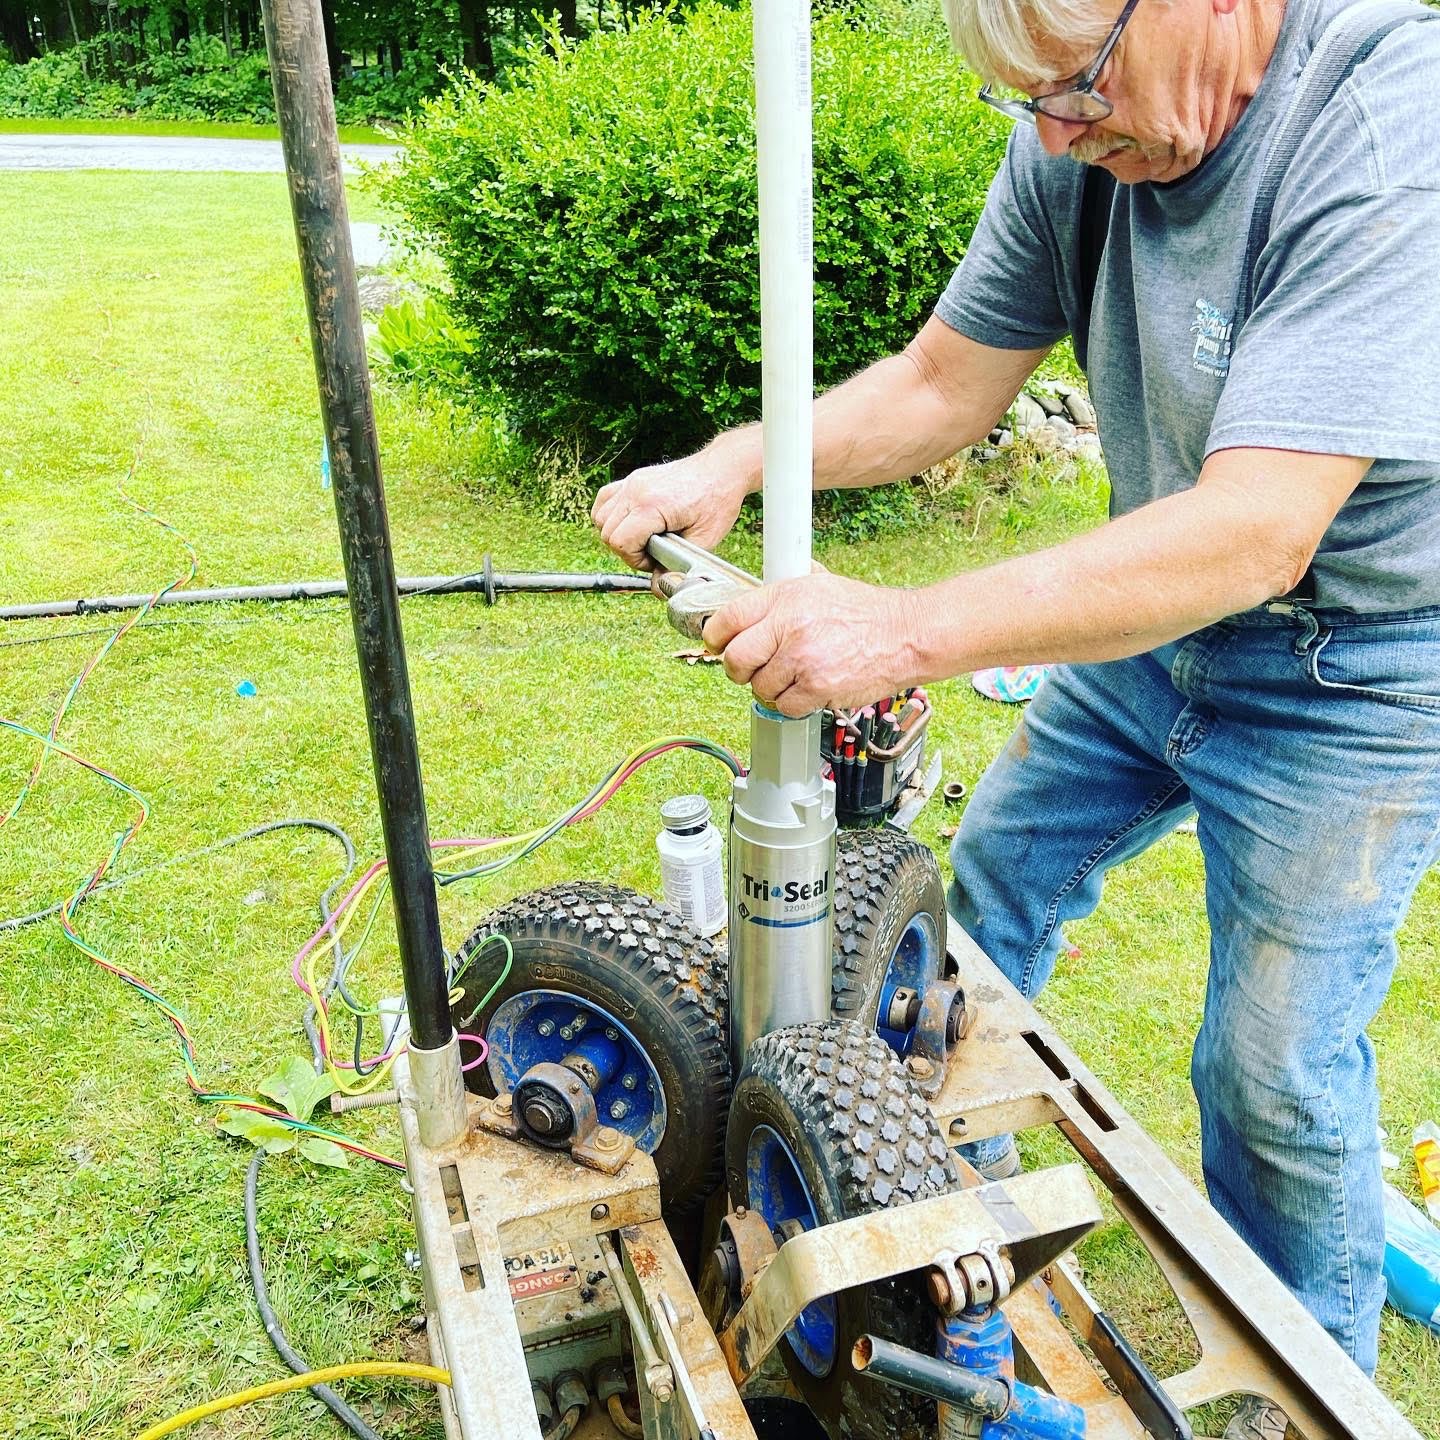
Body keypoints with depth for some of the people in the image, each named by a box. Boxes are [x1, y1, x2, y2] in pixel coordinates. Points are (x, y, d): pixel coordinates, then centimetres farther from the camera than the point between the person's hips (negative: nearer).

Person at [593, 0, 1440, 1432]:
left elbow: (1255, 535, -38)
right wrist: (735, 461, -16)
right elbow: (941, 385, -1)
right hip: (1159, 615, 7)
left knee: (1276, 1072, 3)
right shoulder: (1083, 139, -9)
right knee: (995, 874, 16)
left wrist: (906, 629, -42)